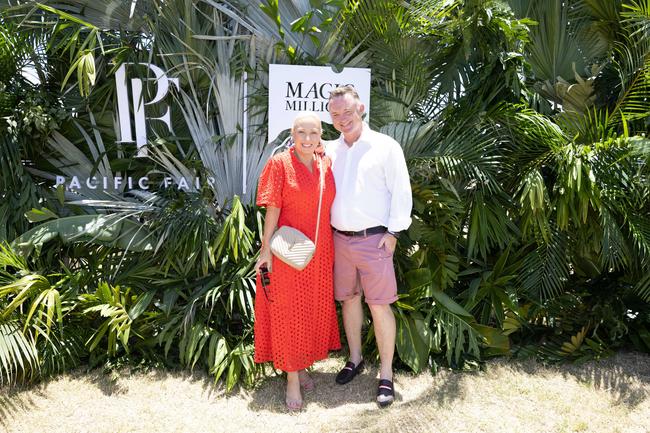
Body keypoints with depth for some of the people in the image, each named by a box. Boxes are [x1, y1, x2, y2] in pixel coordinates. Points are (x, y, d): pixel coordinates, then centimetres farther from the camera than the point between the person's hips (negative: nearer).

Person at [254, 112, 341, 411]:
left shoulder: (325, 164, 4)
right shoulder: (280, 164, -10)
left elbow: (329, 207, 9)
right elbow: (272, 210, -11)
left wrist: (331, 248, 8)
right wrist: (266, 249, -13)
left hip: (320, 252, 6)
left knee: (314, 309, 15)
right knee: (288, 312, 4)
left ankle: (301, 366, 34)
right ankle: (292, 378, 17)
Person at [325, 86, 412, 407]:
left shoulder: (385, 146, -3)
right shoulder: (329, 151, 10)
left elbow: (401, 191, -5)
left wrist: (393, 232, -9)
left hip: (373, 239, -4)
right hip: (339, 238, 5)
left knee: (380, 306, -1)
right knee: (349, 299, 15)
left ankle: (386, 375, 13)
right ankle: (355, 359, 33)